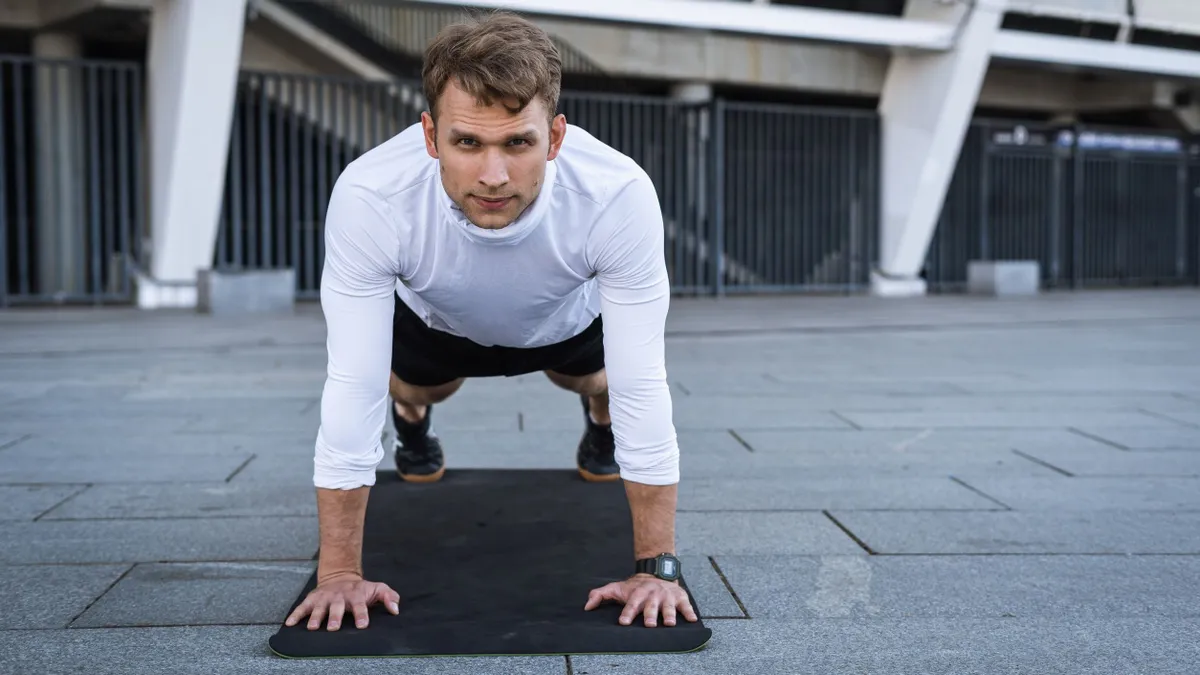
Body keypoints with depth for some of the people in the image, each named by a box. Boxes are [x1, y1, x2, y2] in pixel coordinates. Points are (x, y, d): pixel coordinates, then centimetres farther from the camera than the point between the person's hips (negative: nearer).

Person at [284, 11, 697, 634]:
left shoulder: (620, 195, -45)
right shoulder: (368, 196, -43)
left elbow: (643, 387, -38)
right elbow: (352, 388, -37)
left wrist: (656, 568, -34)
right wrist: (340, 571, -33)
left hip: (571, 318, 0)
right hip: (439, 319, 0)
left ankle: (601, 423, 36)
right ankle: (412, 420, 31)